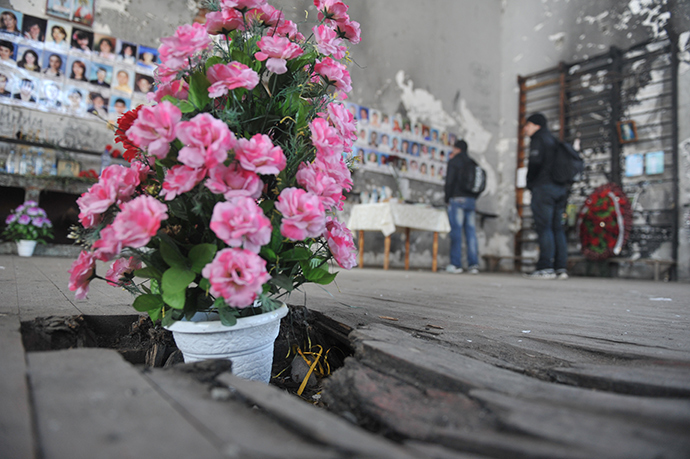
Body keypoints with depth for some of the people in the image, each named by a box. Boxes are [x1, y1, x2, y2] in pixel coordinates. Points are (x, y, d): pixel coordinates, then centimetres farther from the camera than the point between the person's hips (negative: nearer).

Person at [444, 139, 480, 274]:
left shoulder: (454, 161, -1)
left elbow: (450, 181, -8)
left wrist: (447, 199, 0)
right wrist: (473, 198, 17)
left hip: (457, 199, -6)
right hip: (471, 200, 6)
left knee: (456, 231, -6)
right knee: (471, 231, 4)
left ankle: (456, 264, -7)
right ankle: (474, 264, 2)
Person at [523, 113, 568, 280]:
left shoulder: (538, 139, -1)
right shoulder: (554, 140, 24)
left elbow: (535, 162, -16)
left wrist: (530, 183, -3)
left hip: (543, 186, -8)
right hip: (560, 188, 8)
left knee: (544, 226, -11)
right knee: (557, 228, 6)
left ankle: (545, 267, -14)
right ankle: (560, 267, 4)